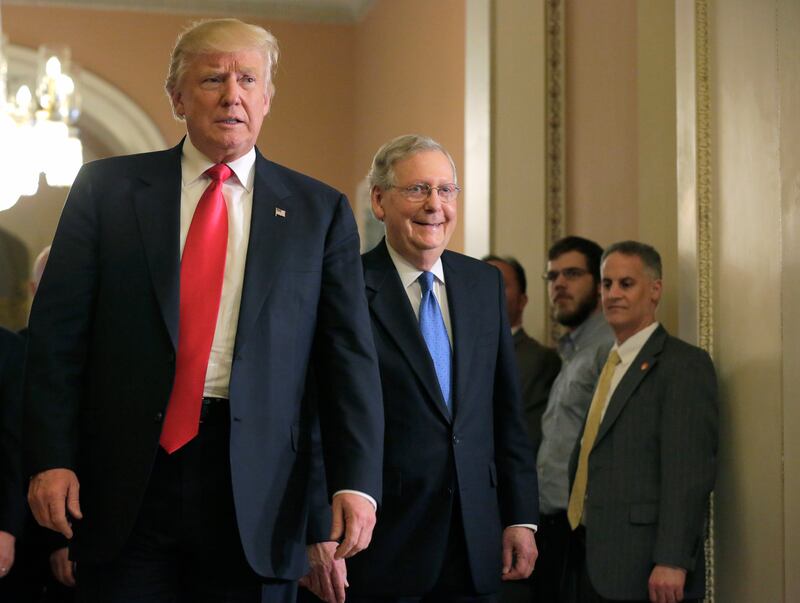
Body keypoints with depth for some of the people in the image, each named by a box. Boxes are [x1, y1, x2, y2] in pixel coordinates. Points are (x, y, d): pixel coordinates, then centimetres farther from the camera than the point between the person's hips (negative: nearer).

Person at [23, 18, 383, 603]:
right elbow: (58, 331, 3)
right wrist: (51, 459, -6)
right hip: (127, 480, 0)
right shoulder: (107, 188, 6)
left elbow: (350, 357, 3)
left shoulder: (320, 210, 6)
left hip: (258, 488, 0)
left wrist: (356, 483, -7)